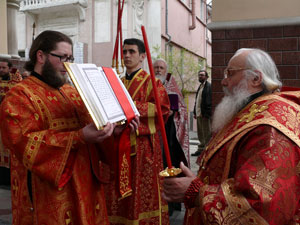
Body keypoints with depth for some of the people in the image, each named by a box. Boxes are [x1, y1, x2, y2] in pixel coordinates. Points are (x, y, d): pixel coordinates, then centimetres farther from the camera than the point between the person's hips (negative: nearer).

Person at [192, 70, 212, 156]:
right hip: (199, 113, 9)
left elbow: (209, 101, -16)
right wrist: (195, 112, 14)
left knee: (207, 133, -1)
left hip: (205, 114, -9)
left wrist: (206, 114, -20)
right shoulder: (200, 86, 19)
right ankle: (201, 149, 23)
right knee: (200, 133, 14)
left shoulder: (209, 86, -9)